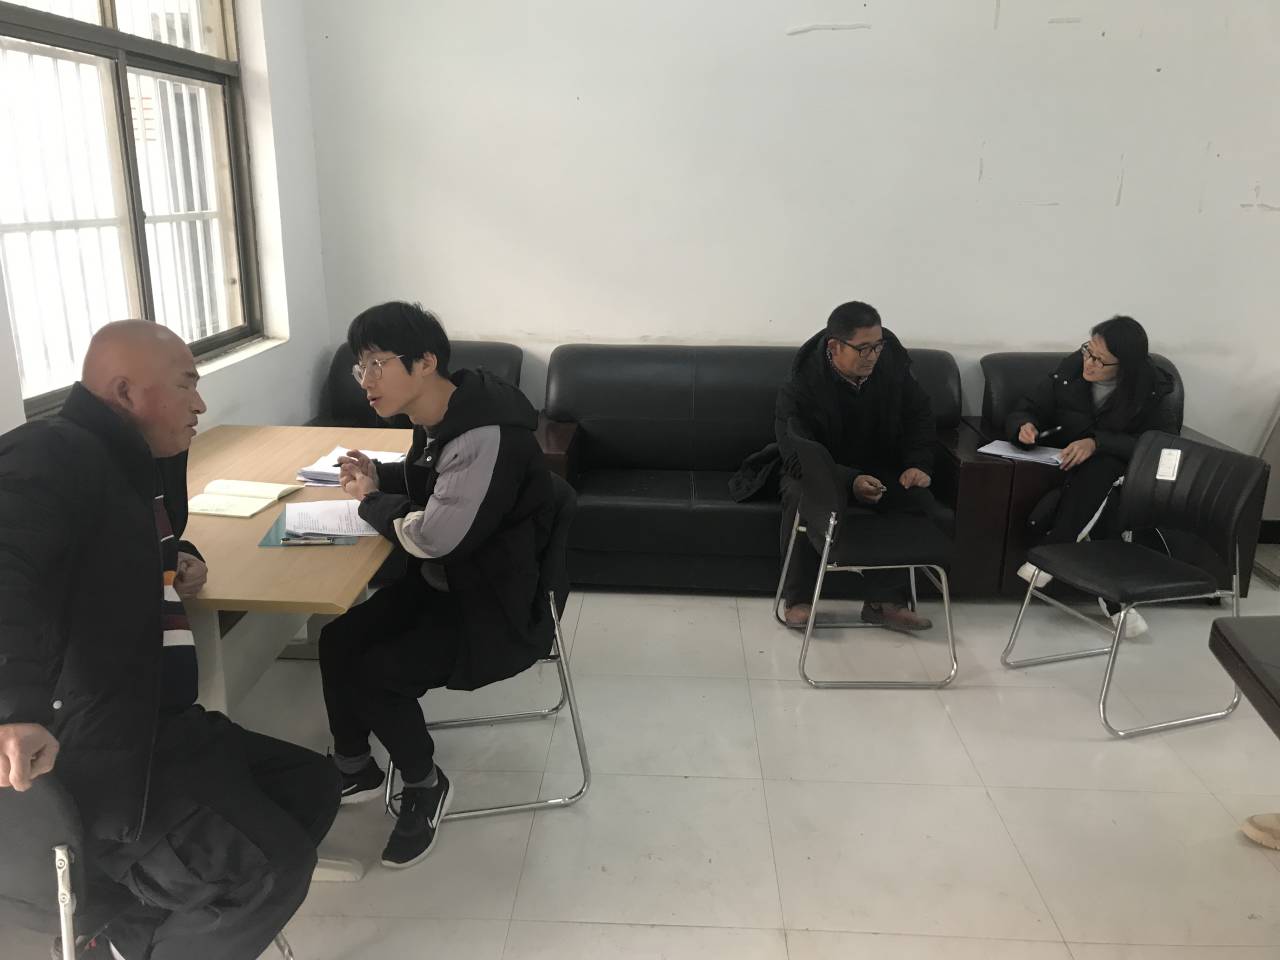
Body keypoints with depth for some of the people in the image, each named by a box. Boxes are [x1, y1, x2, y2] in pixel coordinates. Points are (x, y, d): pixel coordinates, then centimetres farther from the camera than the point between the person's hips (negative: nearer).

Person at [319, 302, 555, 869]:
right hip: (444, 583, 9)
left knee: (375, 674, -17)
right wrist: (379, 477, 1)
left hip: (497, 605, -9)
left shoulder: (487, 436, -30)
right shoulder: (437, 418, 0)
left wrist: (371, 502, -13)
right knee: (338, 639, 0)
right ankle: (354, 769, 22)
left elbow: (433, 536, -32)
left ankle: (425, 787, 10)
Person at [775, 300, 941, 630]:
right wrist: (850, 481, -43)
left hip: (879, 469, 4)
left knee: (920, 501, -24)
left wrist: (919, 464, -13)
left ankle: (884, 600, -17)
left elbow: (920, 416, 5)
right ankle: (797, 598, -19)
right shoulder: (802, 384, -24)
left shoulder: (893, 365, -11)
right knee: (802, 499, -36)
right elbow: (798, 456, -28)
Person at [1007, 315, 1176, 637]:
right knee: (1102, 500, -33)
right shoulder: (1070, 370, -10)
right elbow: (1024, 410, -3)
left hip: (1117, 471, 0)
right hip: (1066, 465, 1)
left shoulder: (1149, 390, -12)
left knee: (1101, 468, -36)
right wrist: (1024, 426, -28)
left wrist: (1098, 442, -35)